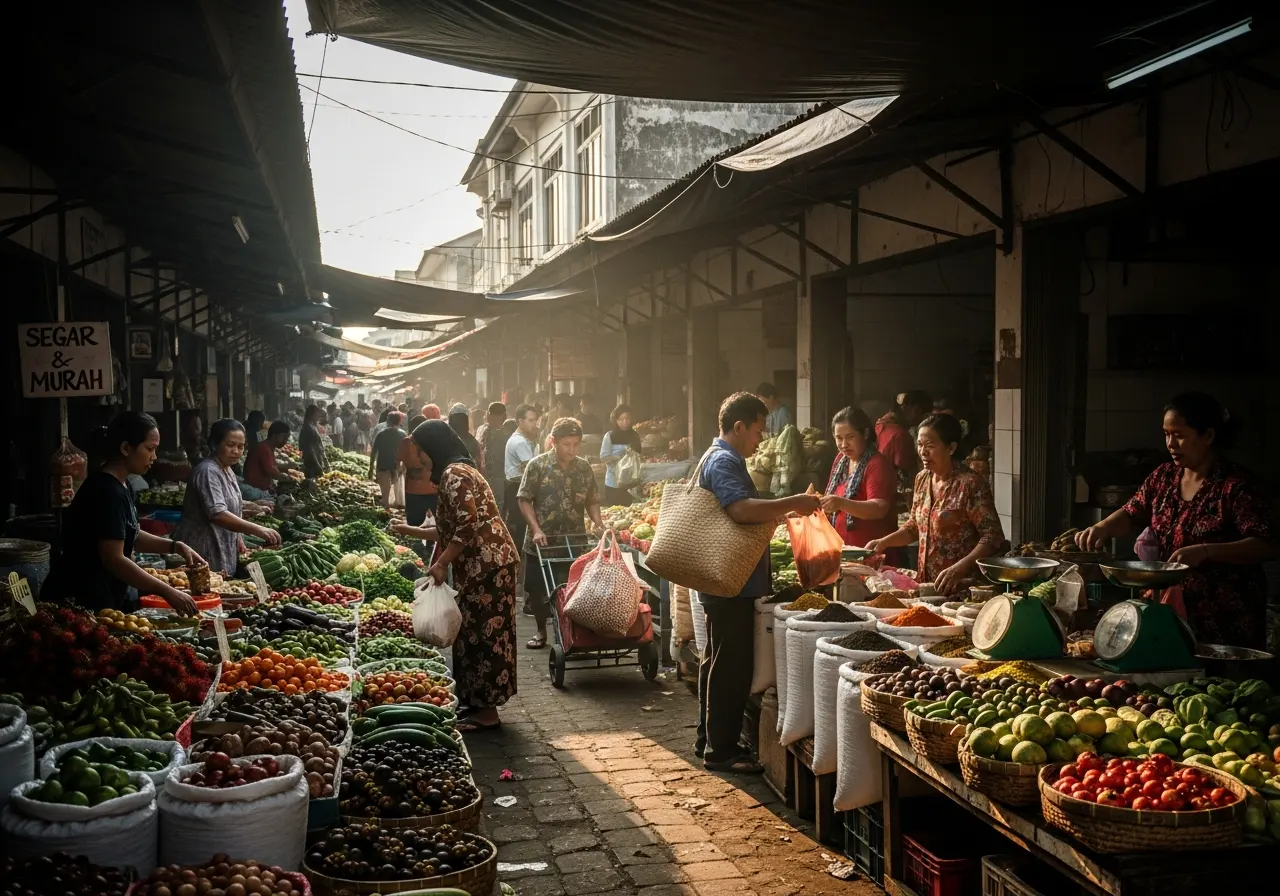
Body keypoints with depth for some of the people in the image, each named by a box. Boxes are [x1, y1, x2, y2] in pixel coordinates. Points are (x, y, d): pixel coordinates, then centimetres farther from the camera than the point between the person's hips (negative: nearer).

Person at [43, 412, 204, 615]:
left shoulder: (115, 485, 10)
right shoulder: (108, 491, -21)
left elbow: (129, 536, 20)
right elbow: (114, 559, -26)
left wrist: (176, 546, 6)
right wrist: (168, 593, -26)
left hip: (101, 597, 10)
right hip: (81, 600, -10)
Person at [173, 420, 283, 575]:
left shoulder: (227, 471, 12)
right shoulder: (208, 472, -18)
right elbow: (218, 514, -30)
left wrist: (238, 539, 13)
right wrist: (257, 530, -37)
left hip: (221, 552, 9)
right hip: (203, 554, -9)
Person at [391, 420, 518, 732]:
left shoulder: (454, 474, -14)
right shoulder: (456, 472, 18)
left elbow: (468, 526, -22)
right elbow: (449, 530, 22)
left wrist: (441, 564, -15)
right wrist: (411, 530, 25)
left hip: (486, 563, -10)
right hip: (480, 563, 10)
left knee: (482, 633, -4)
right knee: (475, 632, 14)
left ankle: (487, 712, 2)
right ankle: (477, 703, 22)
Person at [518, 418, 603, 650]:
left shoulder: (584, 468, 2)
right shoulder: (537, 465, -8)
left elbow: (592, 501, 9)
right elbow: (524, 500, -7)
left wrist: (597, 521, -10)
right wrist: (536, 529, -17)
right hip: (541, 542, -1)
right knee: (537, 589, 8)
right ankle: (541, 631, 26)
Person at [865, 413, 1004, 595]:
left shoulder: (971, 484, -16)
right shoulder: (922, 479, 6)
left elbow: (993, 537, -18)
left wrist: (958, 568, -30)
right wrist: (883, 542, 3)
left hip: (960, 587, -6)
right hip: (926, 583, 6)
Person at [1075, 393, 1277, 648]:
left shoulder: (1237, 484, -13)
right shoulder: (1163, 476, 6)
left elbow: (1268, 546, -17)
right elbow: (1132, 514, 17)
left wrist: (1205, 551, -28)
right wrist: (1103, 527, -4)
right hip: (1169, 609, 6)